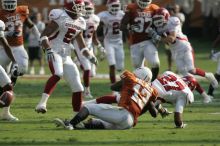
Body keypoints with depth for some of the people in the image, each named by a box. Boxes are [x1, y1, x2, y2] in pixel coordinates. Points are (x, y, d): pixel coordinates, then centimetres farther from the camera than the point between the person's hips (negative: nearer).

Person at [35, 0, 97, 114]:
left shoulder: (80, 22, 11)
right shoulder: (60, 17, -13)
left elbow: (81, 44, 22)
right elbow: (44, 35, -16)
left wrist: (90, 56, 10)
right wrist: (48, 50, -29)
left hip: (66, 57, 8)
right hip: (54, 53, -8)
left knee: (77, 87, 6)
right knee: (58, 73, -36)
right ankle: (42, 103, -40)